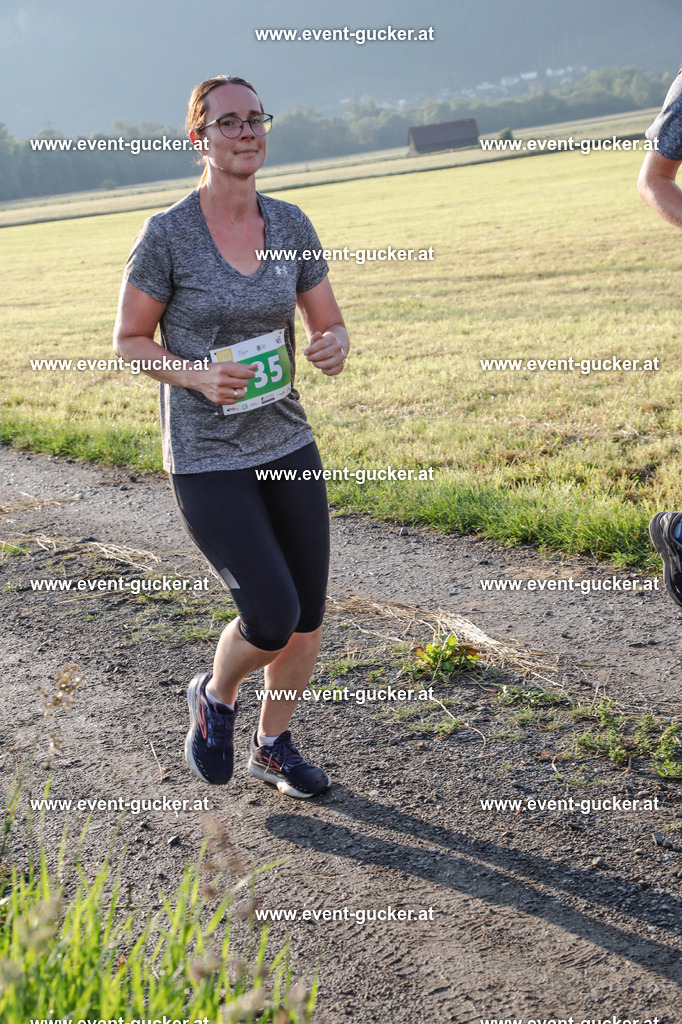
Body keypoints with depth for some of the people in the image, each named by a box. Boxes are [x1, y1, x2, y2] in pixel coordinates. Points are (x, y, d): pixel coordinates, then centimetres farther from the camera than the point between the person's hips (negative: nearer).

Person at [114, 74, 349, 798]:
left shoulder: (290, 225, 2)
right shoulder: (167, 235, -11)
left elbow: (330, 325, 8)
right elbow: (128, 340, -3)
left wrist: (334, 348, -15)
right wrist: (197, 375, -20)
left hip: (287, 446, 5)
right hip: (206, 460, -5)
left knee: (308, 620, 9)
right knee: (272, 621, -11)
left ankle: (273, 745, 34)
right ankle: (215, 697, 24)